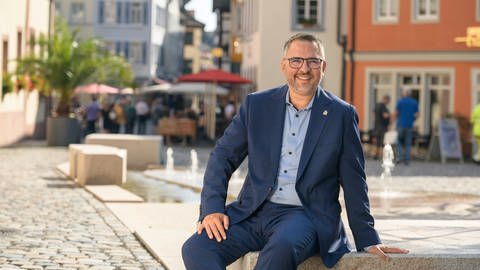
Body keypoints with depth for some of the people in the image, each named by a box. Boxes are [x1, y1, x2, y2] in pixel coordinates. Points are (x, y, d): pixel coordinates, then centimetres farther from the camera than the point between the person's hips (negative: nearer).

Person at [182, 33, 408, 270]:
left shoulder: (341, 115, 3)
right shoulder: (257, 104, 9)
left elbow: (354, 183, 7)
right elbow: (222, 157, 10)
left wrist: (368, 241, 8)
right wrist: (212, 208, -5)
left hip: (306, 215, -3)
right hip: (253, 212, 3)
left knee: (282, 247, -37)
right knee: (196, 248, -23)